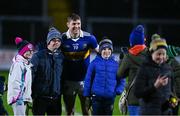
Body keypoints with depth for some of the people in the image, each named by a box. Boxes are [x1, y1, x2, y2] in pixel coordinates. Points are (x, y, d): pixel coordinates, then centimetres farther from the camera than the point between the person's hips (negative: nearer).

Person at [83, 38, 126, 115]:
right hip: (97, 97, -1)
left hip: (110, 97, 2)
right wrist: (87, 96, 0)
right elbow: (88, 80, 2)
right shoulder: (95, 63, -2)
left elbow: (121, 81, 10)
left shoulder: (115, 64, 2)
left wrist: (118, 91, -7)